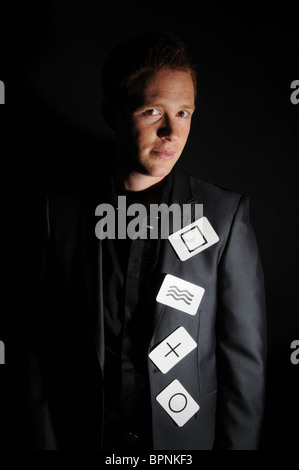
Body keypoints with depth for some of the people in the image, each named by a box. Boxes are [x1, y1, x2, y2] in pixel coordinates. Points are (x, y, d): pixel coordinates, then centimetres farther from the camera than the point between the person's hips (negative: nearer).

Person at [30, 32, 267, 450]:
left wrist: (237, 443, -7)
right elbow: (45, 352, -4)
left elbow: (245, 357, -8)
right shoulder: (64, 212, -9)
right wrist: (48, 440, -1)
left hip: (190, 435, 0)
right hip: (88, 435, 1)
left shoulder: (224, 216, -13)